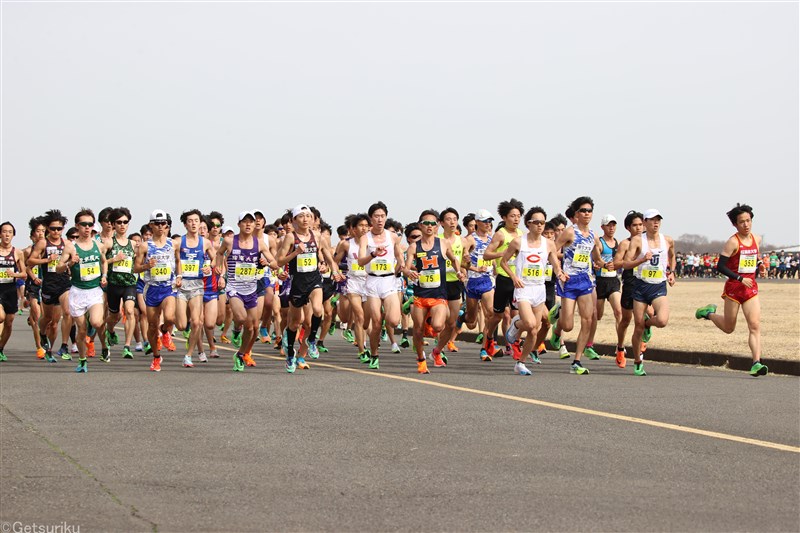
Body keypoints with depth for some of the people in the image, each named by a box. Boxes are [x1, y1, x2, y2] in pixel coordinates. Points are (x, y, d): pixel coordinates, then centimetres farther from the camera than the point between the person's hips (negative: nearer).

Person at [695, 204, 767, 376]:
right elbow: (720, 266, -16)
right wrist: (740, 279, -21)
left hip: (751, 288, 4)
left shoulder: (757, 239, 7)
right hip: (733, 288, -4)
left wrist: (758, 266, 13)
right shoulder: (733, 242, -12)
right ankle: (709, 313, 39)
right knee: (729, 328, 10)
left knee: (755, 326, -11)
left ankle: (756, 363, -16)